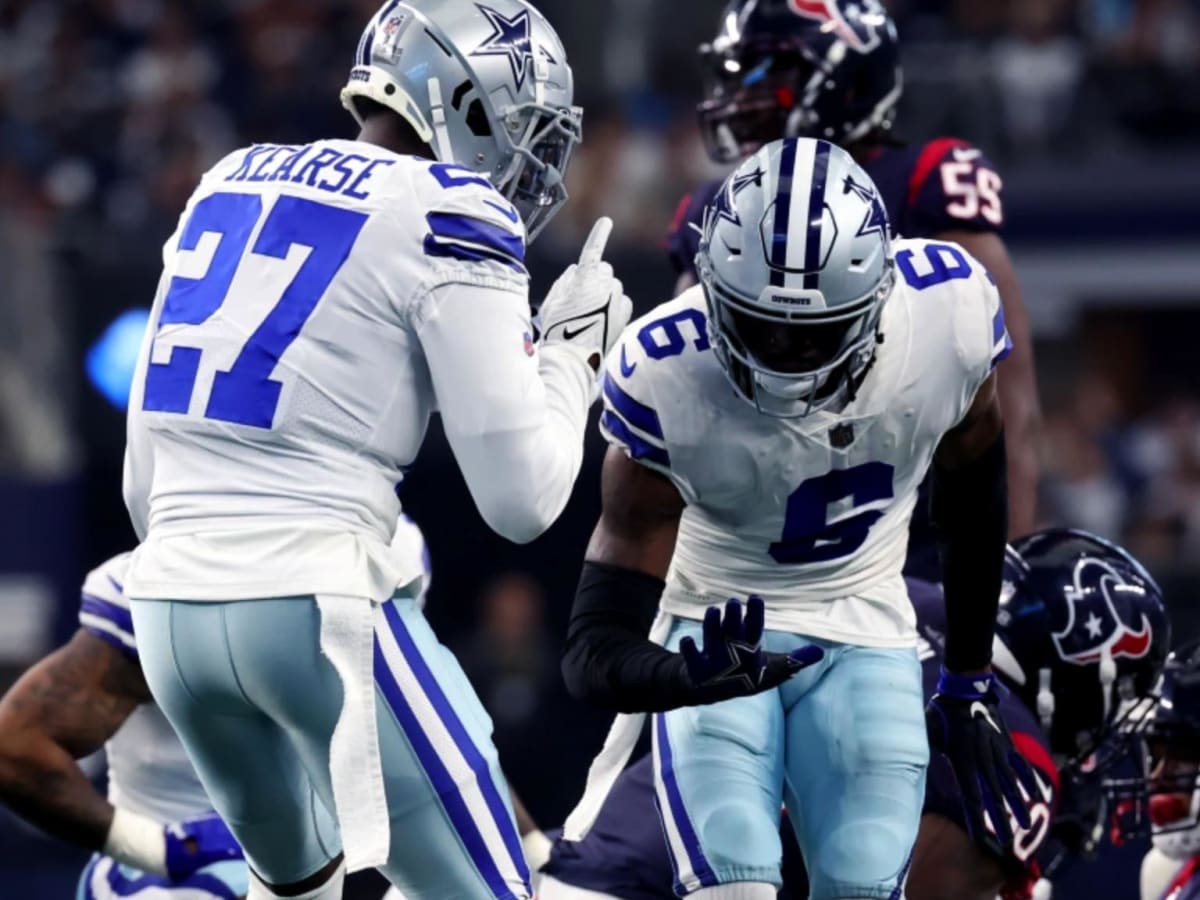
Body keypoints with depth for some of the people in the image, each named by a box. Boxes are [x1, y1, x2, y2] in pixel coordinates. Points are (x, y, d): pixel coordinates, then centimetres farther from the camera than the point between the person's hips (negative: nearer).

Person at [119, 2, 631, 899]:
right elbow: (521, 497, -6)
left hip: (170, 606, 7)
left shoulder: (233, 185, 16)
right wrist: (572, 349, 10)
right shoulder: (445, 218, -5)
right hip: (314, 608, -7)